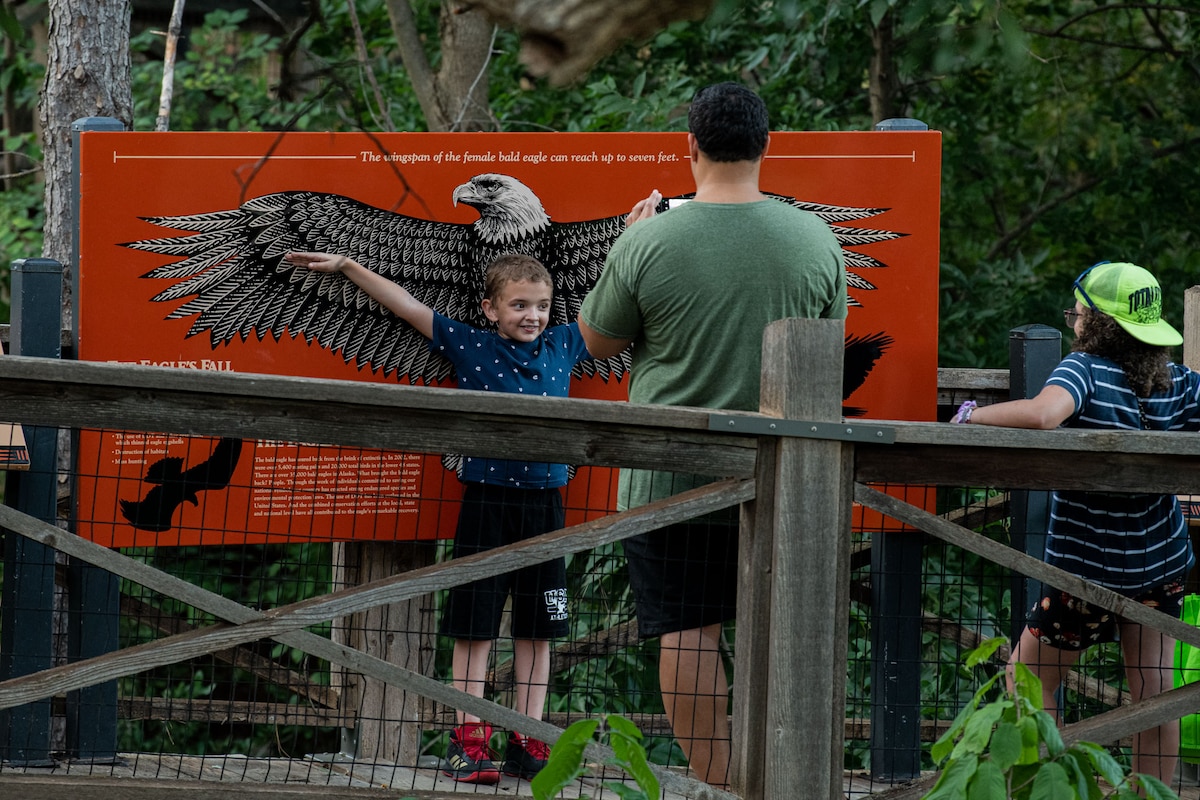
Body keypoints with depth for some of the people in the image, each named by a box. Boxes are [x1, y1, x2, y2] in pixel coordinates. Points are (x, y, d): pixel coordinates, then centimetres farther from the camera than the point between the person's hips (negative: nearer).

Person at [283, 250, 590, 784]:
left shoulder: (563, 345, 7)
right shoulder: (469, 346, -1)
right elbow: (407, 306, 1)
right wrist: (346, 267, 0)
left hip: (544, 504, 3)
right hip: (486, 502, -3)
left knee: (537, 629, 6)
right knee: (474, 625, 0)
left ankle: (528, 740, 11)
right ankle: (468, 740, 2)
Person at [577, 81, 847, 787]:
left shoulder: (648, 242, -10)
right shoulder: (816, 240, -2)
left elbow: (599, 341, 5)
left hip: (670, 476, -2)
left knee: (688, 632, 2)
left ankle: (717, 781, 0)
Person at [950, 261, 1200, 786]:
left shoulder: (1087, 369, -19)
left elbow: (1043, 412, -38)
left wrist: (971, 415, -26)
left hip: (1091, 567, -5)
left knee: (1029, 678, 11)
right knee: (1152, 689, 11)